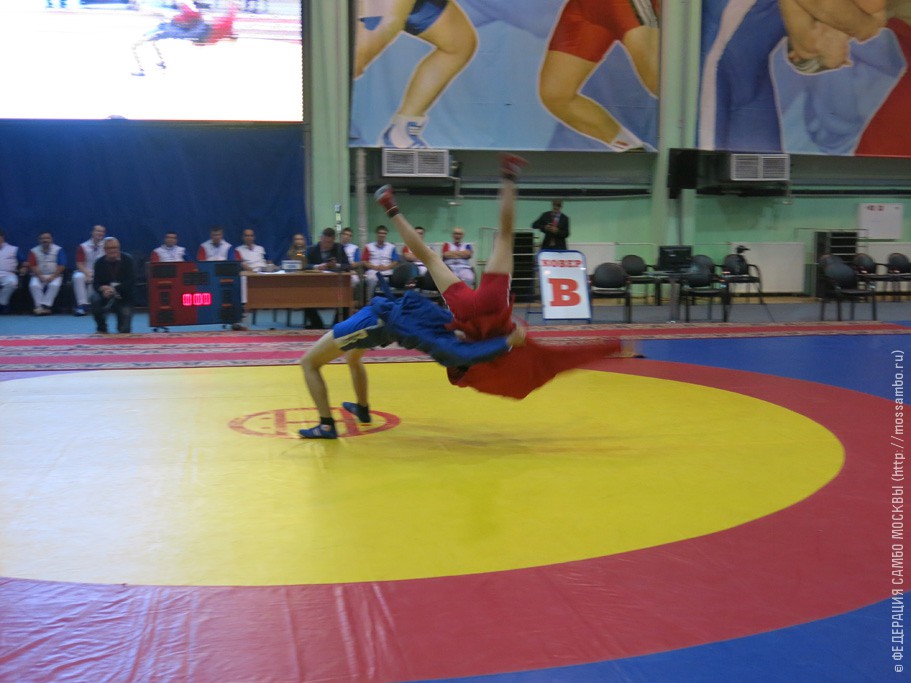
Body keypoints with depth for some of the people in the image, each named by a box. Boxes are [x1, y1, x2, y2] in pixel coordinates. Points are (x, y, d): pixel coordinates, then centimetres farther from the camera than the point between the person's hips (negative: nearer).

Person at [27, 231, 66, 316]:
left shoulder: (58, 250, 3)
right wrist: (40, 277, -16)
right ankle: (39, 306, -28)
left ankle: (44, 306, -31)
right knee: (34, 285, -30)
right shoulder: (34, 251, 7)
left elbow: (62, 266, -3)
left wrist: (52, 277, -15)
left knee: (54, 285, -34)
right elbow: (32, 266, -1)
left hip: (54, 276, -1)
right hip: (39, 276, 1)